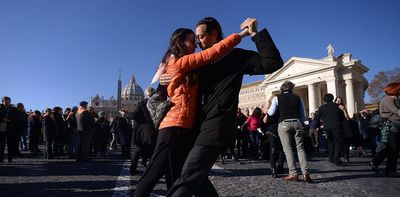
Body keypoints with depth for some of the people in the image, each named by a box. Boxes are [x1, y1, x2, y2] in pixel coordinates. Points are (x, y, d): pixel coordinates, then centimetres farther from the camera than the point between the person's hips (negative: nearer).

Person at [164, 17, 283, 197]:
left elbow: (273, 63, -9)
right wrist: (167, 80, 8)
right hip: (201, 126, 9)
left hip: (216, 127, -8)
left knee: (187, 181, -14)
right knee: (196, 178, 14)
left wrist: (255, 34, -14)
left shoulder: (235, 56, 0)